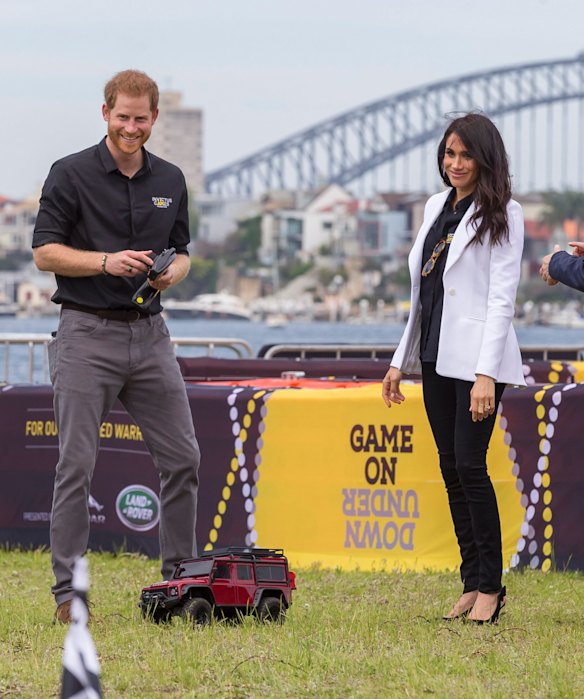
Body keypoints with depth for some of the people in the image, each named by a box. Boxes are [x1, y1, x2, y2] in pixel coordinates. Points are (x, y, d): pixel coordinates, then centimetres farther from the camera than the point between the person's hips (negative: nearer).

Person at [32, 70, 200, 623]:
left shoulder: (169, 181, 11)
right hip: (87, 333, -5)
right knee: (76, 464, -4)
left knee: (182, 458, 3)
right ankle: (68, 591, 1)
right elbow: (45, 252, -6)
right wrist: (107, 262, -19)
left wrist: (171, 273, -5)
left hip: (148, 332, 5)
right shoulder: (71, 175, -4)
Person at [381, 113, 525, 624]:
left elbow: (502, 298, -13)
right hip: (436, 357, 7)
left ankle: (490, 586, -2)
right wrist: (401, 360, 16)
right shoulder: (437, 207, 14)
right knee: (452, 469, 6)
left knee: (470, 466, -10)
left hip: (476, 360, -7)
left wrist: (486, 373, -20)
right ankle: (472, 582, 10)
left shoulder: (502, 215, -7)